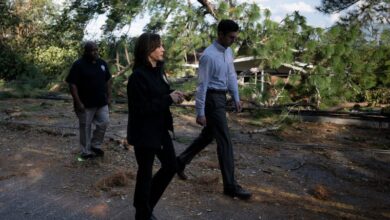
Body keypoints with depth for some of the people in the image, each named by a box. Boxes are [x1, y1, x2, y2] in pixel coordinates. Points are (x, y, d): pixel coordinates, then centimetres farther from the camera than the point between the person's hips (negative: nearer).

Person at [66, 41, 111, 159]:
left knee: (104, 123, 6)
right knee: (85, 127, 5)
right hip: (86, 104, -5)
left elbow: (108, 80, 16)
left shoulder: (102, 63, 7)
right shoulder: (78, 65, -12)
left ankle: (95, 145, 26)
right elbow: (72, 84, -14)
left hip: (101, 102, 5)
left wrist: (109, 96, 10)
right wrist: (78, 102, -18)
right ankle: (86, 152, 18)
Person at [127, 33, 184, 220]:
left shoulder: (158, 71, 7)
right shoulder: (138, 76, -19)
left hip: (160, 129, 9)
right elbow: (142, 108, -22)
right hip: (144, 132, -8)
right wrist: (169, 99, -21)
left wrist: (173, 96, -3)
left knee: (171, 166, 14)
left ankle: (147, 204, 33)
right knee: (146, 172, 6)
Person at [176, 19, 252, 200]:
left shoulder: (228, 52, 8)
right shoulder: (209, 56, -19)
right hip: (212, 98, -9)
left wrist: (236, 98, 11)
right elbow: (202, 85, -18)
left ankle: (181, 161, 37)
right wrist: (200, 112, -18)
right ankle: (230, 186, 3)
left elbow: (231, 75, 17)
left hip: (221, 97, 9)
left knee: (208, 136, 19)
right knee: (225, 141, -7)